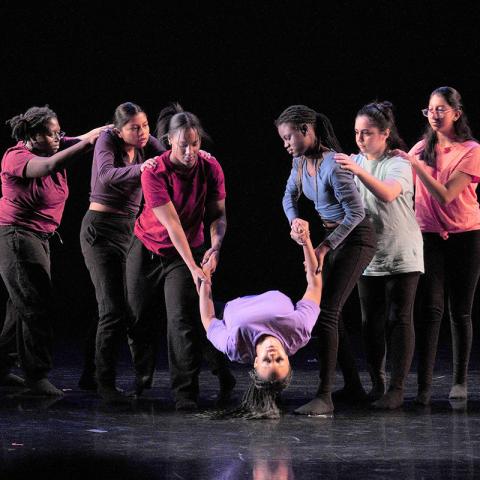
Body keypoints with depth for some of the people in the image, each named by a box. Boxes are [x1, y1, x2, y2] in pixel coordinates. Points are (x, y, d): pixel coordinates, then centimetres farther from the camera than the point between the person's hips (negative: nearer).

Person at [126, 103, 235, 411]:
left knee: (182, 319, -15)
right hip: (147, 248, 0)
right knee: (136, 317, 10)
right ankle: (142, 380, 33)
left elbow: (218, 213, -7)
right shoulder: (155, 172, -23)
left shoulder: (210, 168, -14)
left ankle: (185, 394, -10)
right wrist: (193, 268, -33)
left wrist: (216, 246, -27)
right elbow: (172, 224, -28)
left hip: (186, 253, 0)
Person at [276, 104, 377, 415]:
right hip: (333, 235, 10)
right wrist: (295, 219, -8)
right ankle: (353, 387, 23)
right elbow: (290, 196, 14)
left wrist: (325, 247, -22)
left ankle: (324, 396, -18)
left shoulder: (333, 166, -26)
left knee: (327, 311, -16)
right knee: (329, 312, 12)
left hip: (356, 238, -10)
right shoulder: (301, 161, 1)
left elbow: (356, 212, -24)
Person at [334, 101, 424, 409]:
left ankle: (397, 389, -5)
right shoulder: (355, 163, 7)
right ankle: (376, 384, 12)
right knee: (371, 322, 6)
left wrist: (357, 171, -45)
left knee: (399, 320, -5)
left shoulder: (398, 165, -11)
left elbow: (387, 193, -33)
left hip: (401, 255, -6)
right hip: (368, 255, 6)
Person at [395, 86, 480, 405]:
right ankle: (424, 385, -11)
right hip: (429, 235, 2)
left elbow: (445, 196, -15)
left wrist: (416, 165, -21)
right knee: (431, 309, -8)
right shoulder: (423, 148, 8)